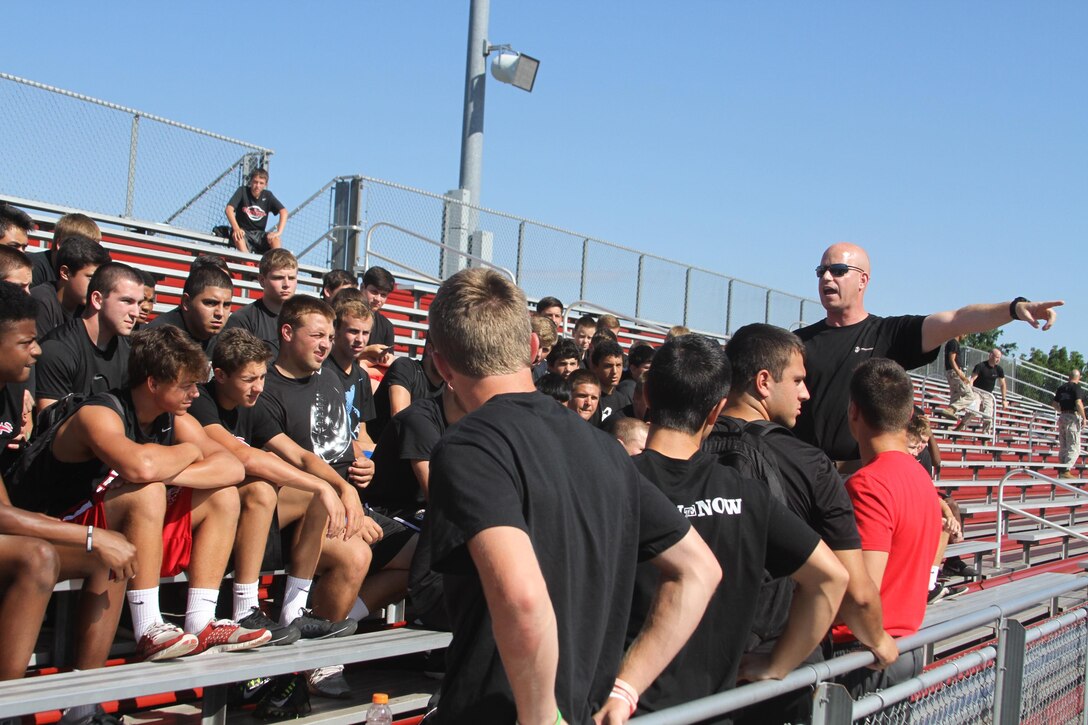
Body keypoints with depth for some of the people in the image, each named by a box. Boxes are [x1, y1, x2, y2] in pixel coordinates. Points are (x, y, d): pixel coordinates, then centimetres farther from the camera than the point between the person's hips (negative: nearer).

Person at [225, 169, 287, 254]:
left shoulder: (268, 196, 1)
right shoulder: (242, 191, -4)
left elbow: (283, 212, -9)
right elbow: (229, 209, -16)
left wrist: (279, 232, -26)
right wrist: (236, 228, -33)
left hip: (259, 234, 2)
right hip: (243, 232, -2)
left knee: (275, 239, -28)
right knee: (237, 235, -37)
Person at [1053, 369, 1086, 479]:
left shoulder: (1061, 387, 11)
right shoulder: (1077, 387, -9)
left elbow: (1055, 404, 15)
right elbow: (1078, 403, -21)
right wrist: (1084, 418, -14)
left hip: (1062, 417, 7)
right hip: (1073, 417, -7)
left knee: (1063, 446, 13)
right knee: (1074, 447, -4)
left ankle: (1062, 470, 16)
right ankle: (1066, 471, -12)